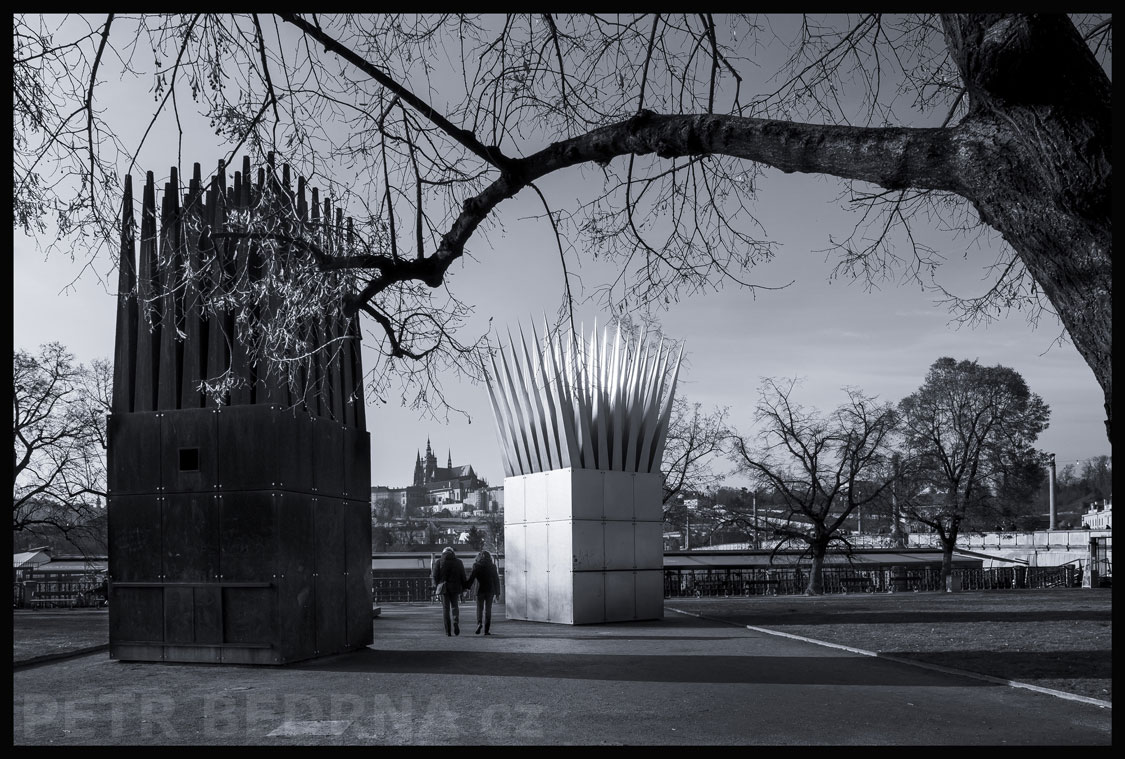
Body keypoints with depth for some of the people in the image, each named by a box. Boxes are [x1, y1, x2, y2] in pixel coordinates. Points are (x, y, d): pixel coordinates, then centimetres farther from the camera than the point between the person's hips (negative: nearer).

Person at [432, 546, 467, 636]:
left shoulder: (439, 562, 2)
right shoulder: (458, 562, 5)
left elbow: (435, 576, -2)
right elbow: (463, 576, 3)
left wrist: (436, 586, 12)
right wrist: (463, 588, 9)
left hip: (444, 588, 0)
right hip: (455, 588, 1)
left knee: (445, 608, 4)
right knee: (455, 607, 12)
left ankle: (447, 630, -1)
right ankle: (456, 623, -14)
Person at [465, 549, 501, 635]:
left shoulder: (477, 567, -2)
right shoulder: (492, 567, 4)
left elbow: (471, 578, -5)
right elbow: (497, 580, 5)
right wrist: (497, 592, 10)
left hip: (480, 590, -1)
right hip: (490, 590, 2)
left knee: (479, 608, 9)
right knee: (488, 609, 6)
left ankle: (479, 623, -18)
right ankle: (486, 630, 2)